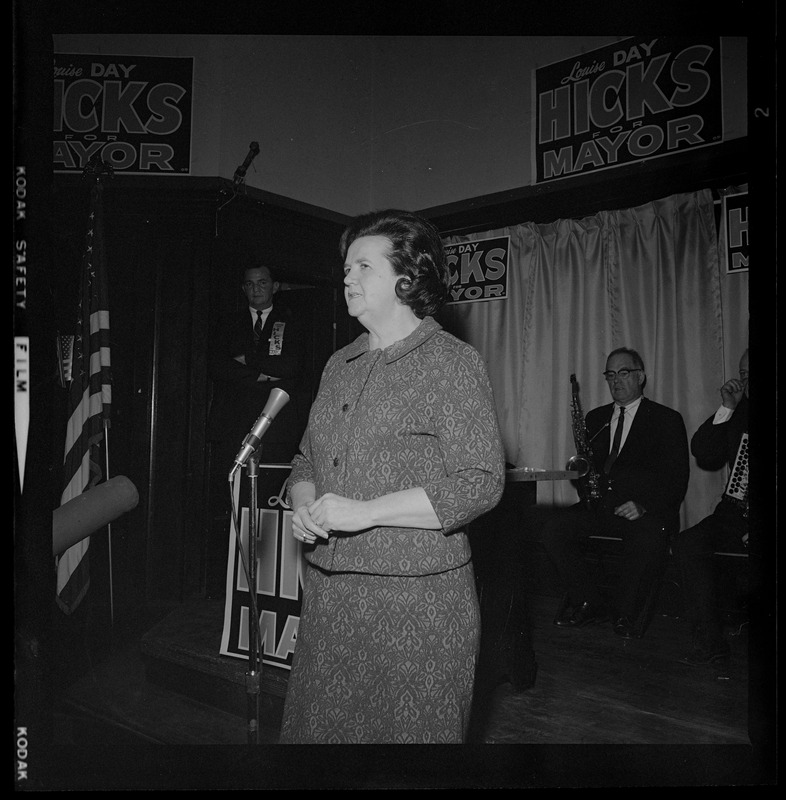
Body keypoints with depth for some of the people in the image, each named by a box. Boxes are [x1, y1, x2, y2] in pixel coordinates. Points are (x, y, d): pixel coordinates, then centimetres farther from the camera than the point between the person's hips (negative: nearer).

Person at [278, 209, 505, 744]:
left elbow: (479, 484, -16)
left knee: (408, 729, 7)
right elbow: (307, 461, 19)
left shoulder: (453, 362, -9)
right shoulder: (339, 365, 12)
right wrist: (303, 507, -4)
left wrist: (368, 511, -20)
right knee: (321, 725, 17)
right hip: (328, 593, 7)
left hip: (415, 598, -6)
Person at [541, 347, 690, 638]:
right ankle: (589, 603, -7)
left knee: (648, 537, -37)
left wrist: (644, 505, -19)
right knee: (553, 529, -22)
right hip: (598, 505, 4)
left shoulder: (666, 419, 5)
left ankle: (625, 611, -12)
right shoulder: (596, 418, 20)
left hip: (644, 511, -4)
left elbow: (677, 479, -3)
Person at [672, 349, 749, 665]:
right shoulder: (737, 412, 14)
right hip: (736, 514, 5)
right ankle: (709, 641, -14)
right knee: (687, 544, -19)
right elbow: (703, 455, 4)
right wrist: (726, 410, -4)